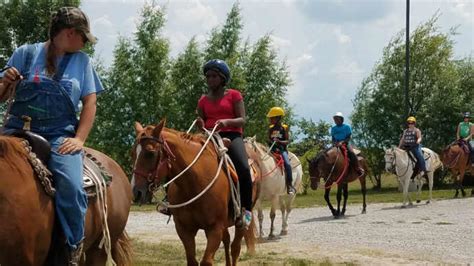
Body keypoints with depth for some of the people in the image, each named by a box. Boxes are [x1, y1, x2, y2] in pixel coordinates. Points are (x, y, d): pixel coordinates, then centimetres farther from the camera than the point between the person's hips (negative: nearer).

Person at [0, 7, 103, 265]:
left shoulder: (82, 61, 14)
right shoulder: (26, 54, 9)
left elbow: (89, 103, 10)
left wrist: (79, 139, -4)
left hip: (59, 136, 0)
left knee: (71, 185, -28)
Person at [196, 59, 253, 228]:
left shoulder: (234, 95, 8)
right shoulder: (203, 101, 18)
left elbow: (242, 120, 0)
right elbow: (202, 124, 19)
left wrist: (227, 121, -19)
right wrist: (201, 125, -6)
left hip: (232, 136, -4)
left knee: (243, 169, -31)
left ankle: (246, 209, -20)